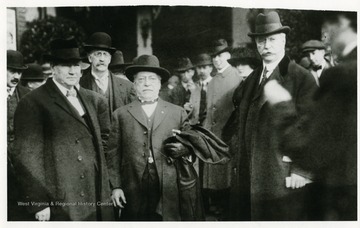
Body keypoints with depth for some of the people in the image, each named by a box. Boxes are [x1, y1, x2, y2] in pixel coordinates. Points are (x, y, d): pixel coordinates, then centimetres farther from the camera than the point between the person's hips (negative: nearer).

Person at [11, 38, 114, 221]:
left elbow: (101, 104, 34)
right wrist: (38, 204, -16)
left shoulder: (91, 98, 10)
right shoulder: (33, 103, -9)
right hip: (61, 205, -6)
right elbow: (25, 156, -12)